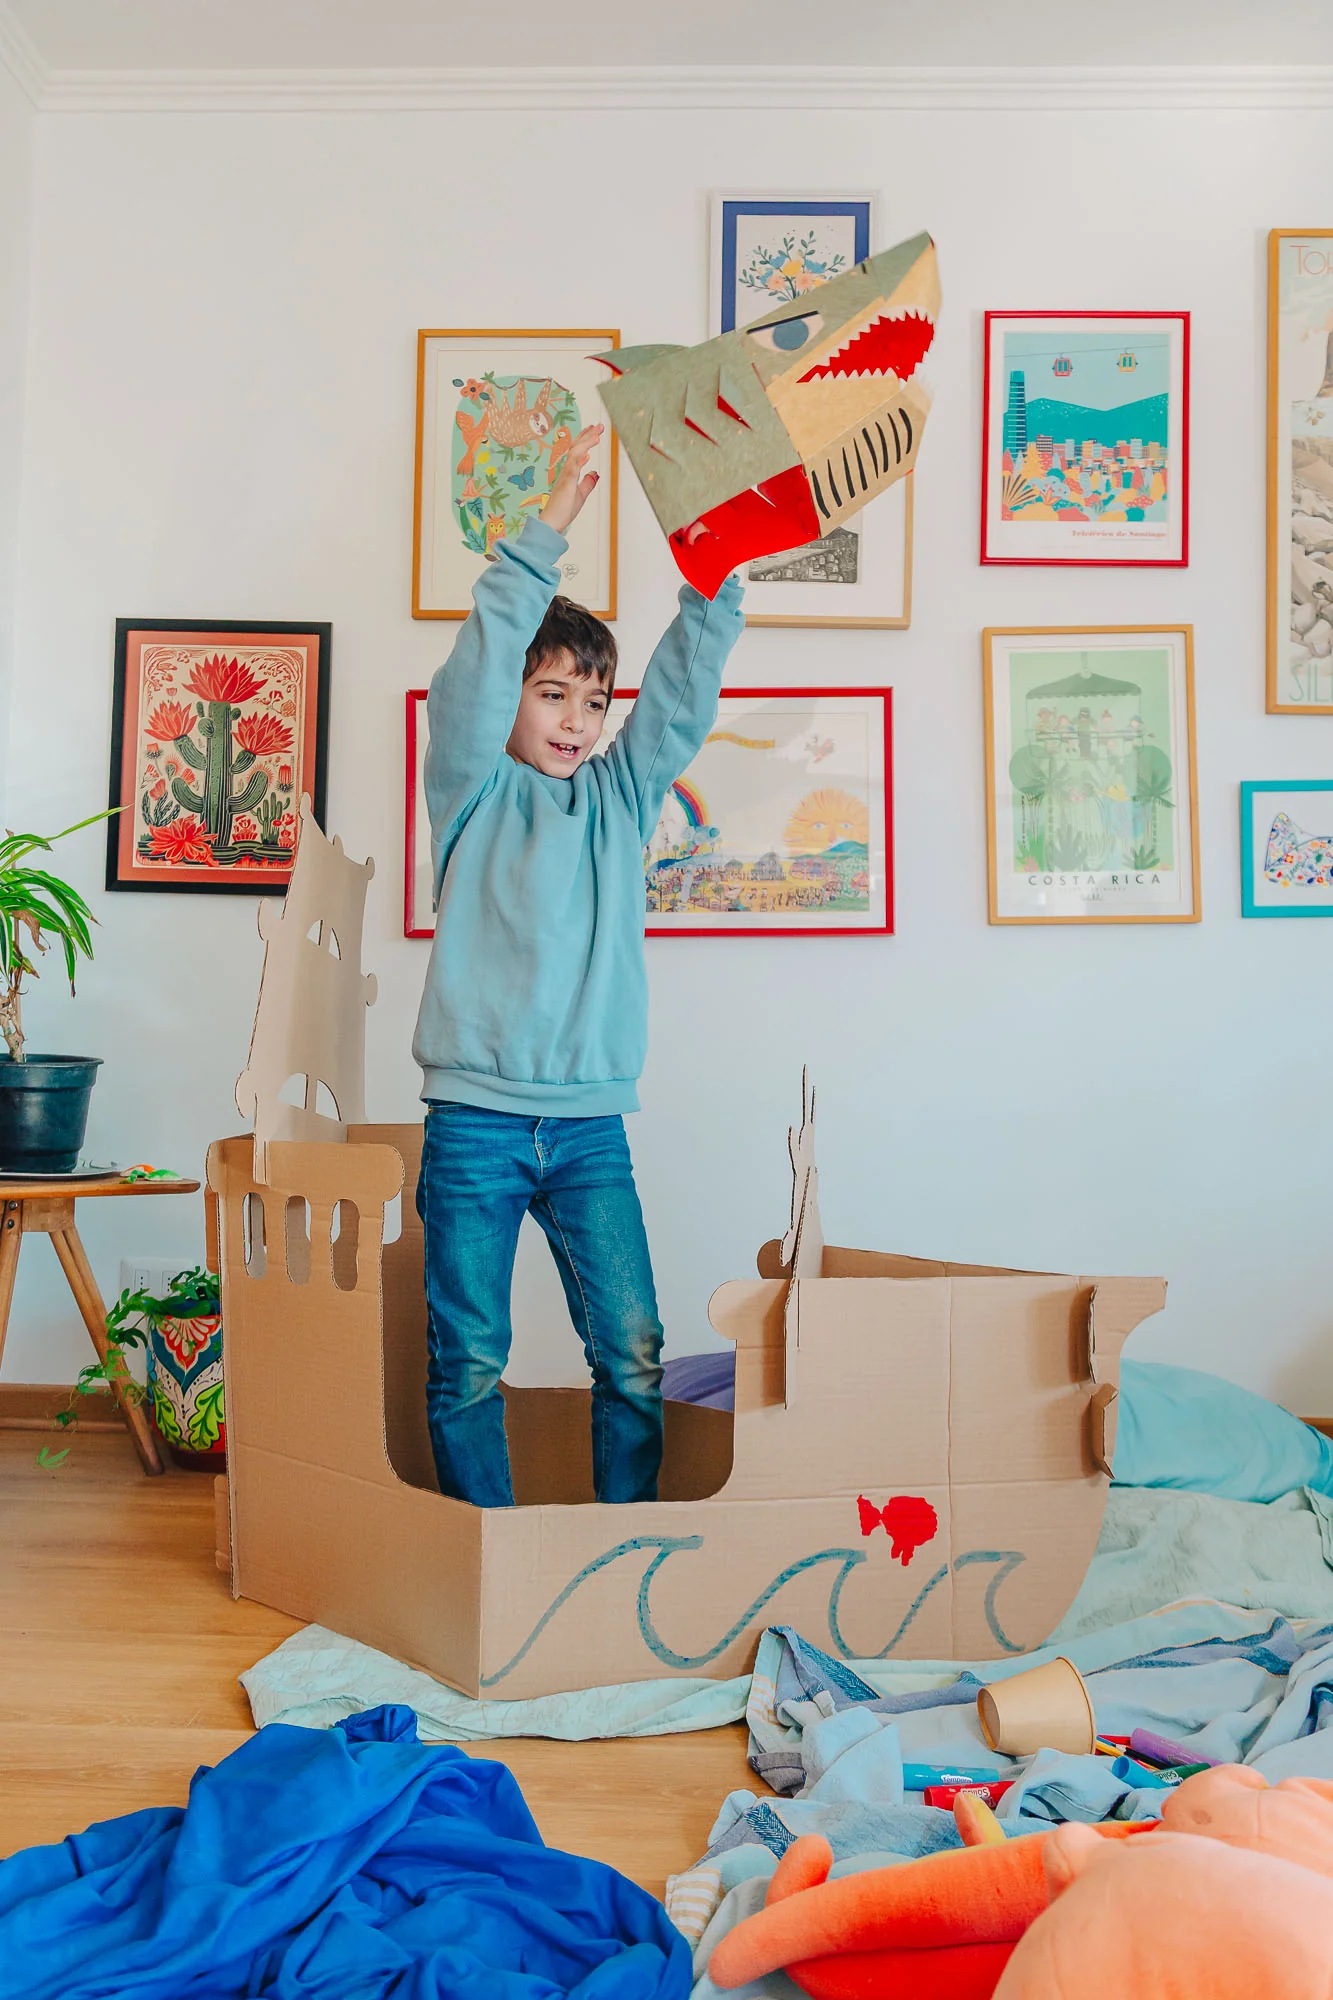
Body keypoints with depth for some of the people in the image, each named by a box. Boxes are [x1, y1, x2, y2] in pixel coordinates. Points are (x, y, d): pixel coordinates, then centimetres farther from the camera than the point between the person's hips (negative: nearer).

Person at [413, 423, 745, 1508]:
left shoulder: (623, 793, 12)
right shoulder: (474, 790, 3)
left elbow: (690, 677, 5)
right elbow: (480, 659, -11)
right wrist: (552, 523, -17)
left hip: (592, 1125, 3)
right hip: (475, 1121, -2)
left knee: (635, 1356, 1)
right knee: (468, 1361, 4)